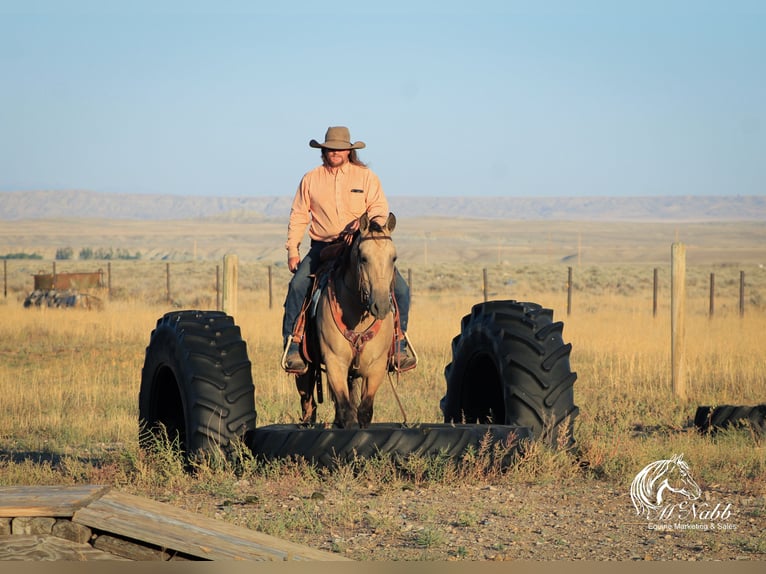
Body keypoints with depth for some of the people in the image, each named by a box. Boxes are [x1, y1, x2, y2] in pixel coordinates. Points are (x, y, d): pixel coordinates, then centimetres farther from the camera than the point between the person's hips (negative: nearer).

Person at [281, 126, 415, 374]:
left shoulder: (366, 176, 8)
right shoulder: (311, 179, 10)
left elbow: (379, 210, 2)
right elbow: (298, 216, 11)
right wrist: (292, 250, 2)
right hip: (323, 247, 0)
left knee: (400, 288, -15)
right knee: (297, 286, -26)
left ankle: (399, 344, 1)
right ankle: (292, 346, -19)